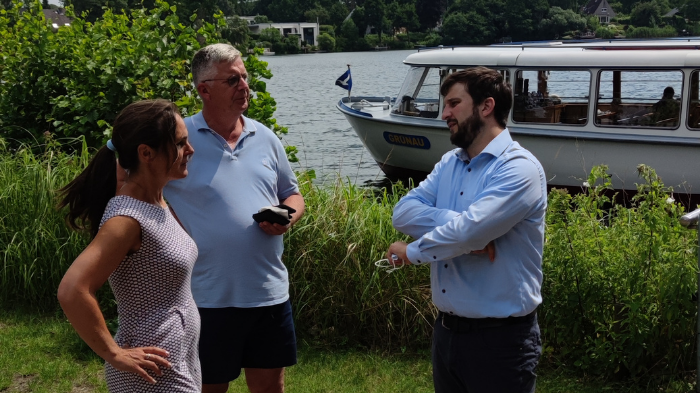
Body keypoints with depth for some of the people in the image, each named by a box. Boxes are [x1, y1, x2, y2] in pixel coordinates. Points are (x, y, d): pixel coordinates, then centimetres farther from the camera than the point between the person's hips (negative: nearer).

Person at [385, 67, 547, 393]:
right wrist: (460, 222, -19)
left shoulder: (518, 168, -16)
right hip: (446, 329, 7)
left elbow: (468, 232, -28)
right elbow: (403, 213, -4)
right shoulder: (449, 163, 9)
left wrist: (412, 251, -11)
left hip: (499, 338, -7)